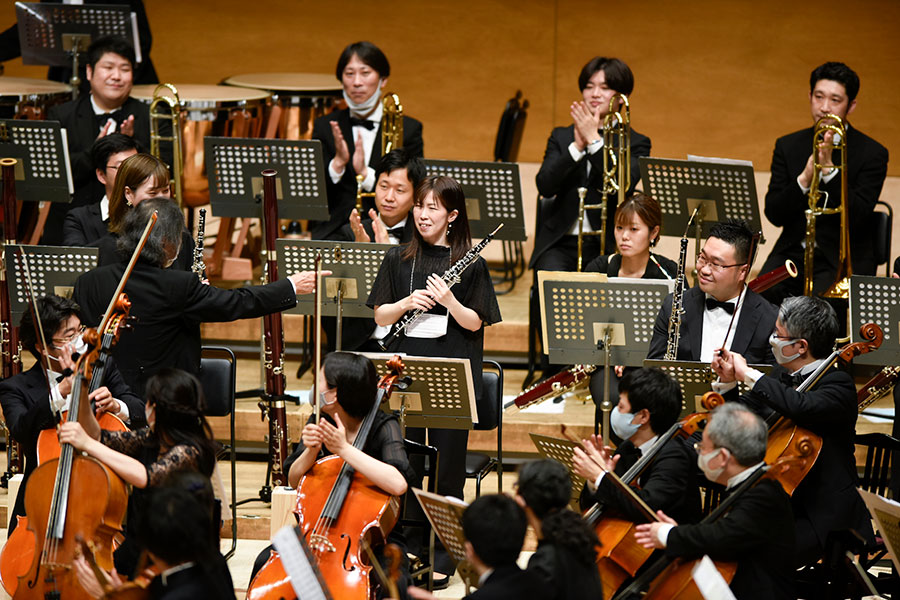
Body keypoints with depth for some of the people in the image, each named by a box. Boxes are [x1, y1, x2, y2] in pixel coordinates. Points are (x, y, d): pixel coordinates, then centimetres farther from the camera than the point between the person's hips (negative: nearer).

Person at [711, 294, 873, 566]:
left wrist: (749, 375, -24)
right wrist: (729, 383, 4)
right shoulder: (781, 375, 12)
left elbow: (801, 406, -35)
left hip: (822, 516, -8)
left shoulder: (837, 384, -12)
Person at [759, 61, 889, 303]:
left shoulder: (872, 153, -2)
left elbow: (858, 217, -13)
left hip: (843, 258, -3)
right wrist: (804, 179, -16)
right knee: (760, 295, -25)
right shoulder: (787, 146, 9)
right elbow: (773, 214, 0)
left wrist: (829, 169, -21)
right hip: (792, 253, 3)